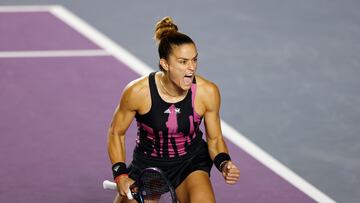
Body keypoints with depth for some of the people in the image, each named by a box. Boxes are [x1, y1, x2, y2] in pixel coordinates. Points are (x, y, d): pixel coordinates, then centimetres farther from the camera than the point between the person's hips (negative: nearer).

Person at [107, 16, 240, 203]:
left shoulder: (207, 92, -19)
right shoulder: (138, 92, -23)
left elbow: (214, 139, -4)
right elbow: (116, 132, -5)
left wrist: (223, 164, -24)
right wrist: (120, 174, -13)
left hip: (191, 162, -1)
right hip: (147, 164, 1)